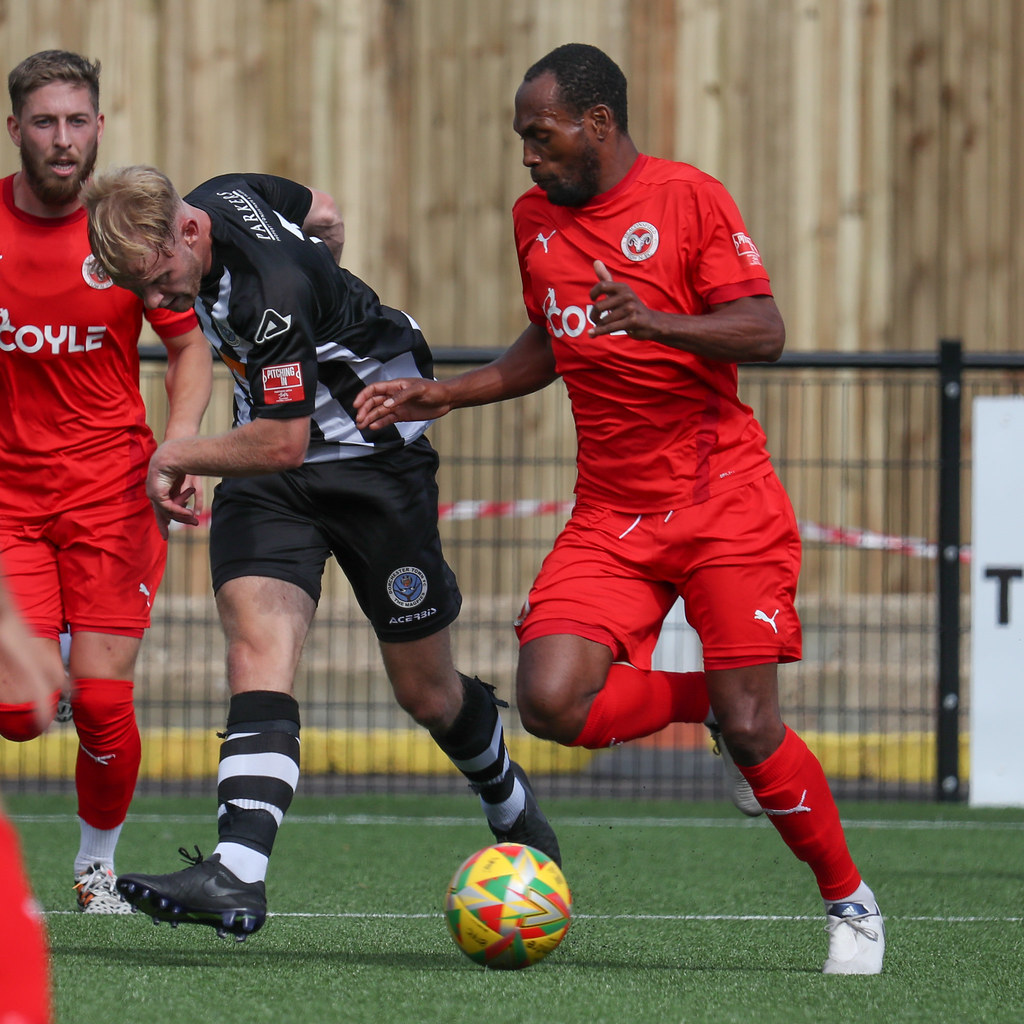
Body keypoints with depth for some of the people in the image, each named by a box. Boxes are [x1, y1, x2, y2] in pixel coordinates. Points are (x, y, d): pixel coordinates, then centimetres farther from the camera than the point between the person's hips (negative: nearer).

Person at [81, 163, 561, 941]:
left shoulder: (272, 290, -33)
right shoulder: (219, 198, -7)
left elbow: (282, 442, -30)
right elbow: (325, 217, 14)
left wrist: (176, 456, -15)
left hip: (375, 457, -7)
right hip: (270, 477, 7)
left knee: (427, 694, 6)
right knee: (258, 649, -17)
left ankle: (510, 803, 39)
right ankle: (237, 873, -31)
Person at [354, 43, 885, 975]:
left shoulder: (688, 198, -7)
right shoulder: (536, 218, 12)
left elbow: (764, 334, -15)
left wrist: (653, 320, -30)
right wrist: (446, 396, 18)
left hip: (722, 501, -5)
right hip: (611, 514, 5)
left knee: (749, 728, -11)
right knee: (551, 701, -18)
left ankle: (850, 904, 11)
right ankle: (707, 697, 11)